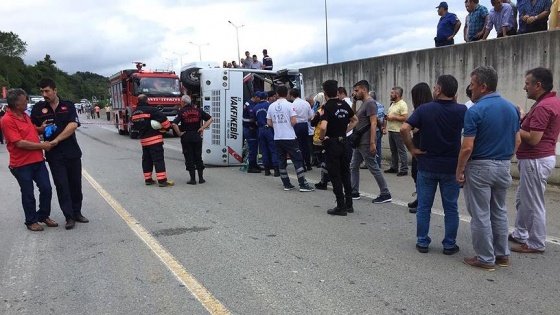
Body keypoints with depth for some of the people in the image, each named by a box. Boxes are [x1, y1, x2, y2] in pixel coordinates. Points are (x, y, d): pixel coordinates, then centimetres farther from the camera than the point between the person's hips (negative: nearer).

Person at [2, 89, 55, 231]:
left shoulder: (25, 115, 10)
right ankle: (31, 221, 22)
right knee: (28, 194, 6)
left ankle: (43, 215, 27)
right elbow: (20, 143, -21)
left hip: (38, 160, 7)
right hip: (22, 164, -7)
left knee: (46, 189, 9)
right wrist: (42, 145, -13)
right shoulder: (7, 120, -16)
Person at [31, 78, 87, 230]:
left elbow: (73, 125, -13)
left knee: (75, 183, 8)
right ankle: (69, 217, 3)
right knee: (61, 185, -2)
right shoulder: (38, 108, 2)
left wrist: (57, 140, -20)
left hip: (72, 152, 1)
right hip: (54, 154, 0)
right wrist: (41, 129, -12)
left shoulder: (68, 105, 0)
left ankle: (77, 212, 22)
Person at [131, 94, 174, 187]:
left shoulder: (135, 112, 11)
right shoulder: (151, 109, -13)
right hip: (154, 139, -7)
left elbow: (134, 126, 19)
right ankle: (162, 180, -10)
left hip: (143, 139, 7)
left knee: (146, 159, 16)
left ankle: (148, 179, 20)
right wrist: (168, 127, -2)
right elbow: (163, 119, -19)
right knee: (158, 159, -7)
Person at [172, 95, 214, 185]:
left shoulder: (181, 112, -6)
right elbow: (211, 118, 4)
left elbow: (174, 124, -19)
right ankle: (201, 178, 13)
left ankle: (192, 179, 5)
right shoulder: (198, 110, 4)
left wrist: (179, 133, -7)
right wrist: (202, 128, 1)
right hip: (197, 137, 3)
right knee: (198, 158, 12)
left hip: (186, 138, -3)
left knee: (189, 159, 5)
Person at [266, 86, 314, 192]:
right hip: (289, 137, -4)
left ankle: (286, 184, 13)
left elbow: (269, 122, 8)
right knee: (298, 160, 0)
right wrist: (289, 126, 8)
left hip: (277, 138, 5)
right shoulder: (289, 105, -8)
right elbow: (293, 121, -13)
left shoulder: (271, 106, 5)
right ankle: (303, 184, -2)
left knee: (281, 161, 11)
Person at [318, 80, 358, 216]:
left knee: (335, 175, 0)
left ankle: (341, 207, 4)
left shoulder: (328, 107, -15)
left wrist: (322, 138, -11)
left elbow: (323, 127, -29)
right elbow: (355, 120, 20)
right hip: (344, 142, 7)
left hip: (332, 143, -6)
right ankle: (349, 204, 21)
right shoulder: (344, 105, 6)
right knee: (345, 174, 14)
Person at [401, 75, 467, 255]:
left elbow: (404, 128, -19)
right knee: (450, 207, 10)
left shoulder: (424, 109, -8)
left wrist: (411, 149, -7)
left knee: (424, 206, 10)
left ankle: (422, 242, 16)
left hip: (427, 165, -1)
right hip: (451, 166, 1)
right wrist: (454, 101, 12)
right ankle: (449, 245, 16)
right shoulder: (461, 110, -5)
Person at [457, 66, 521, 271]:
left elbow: (467, 147, -19)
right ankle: (502, 255, 28)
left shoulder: (475, 111, -17)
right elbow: (517, 141, 9)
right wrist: (504, 159, 20)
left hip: (480, 167, -7)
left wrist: (459, 170, -8)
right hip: (503, 166, 7)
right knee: (499, 211, 19)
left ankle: (485, 259, 12)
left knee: (480, 215, 4)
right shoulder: (512, 108, 4)